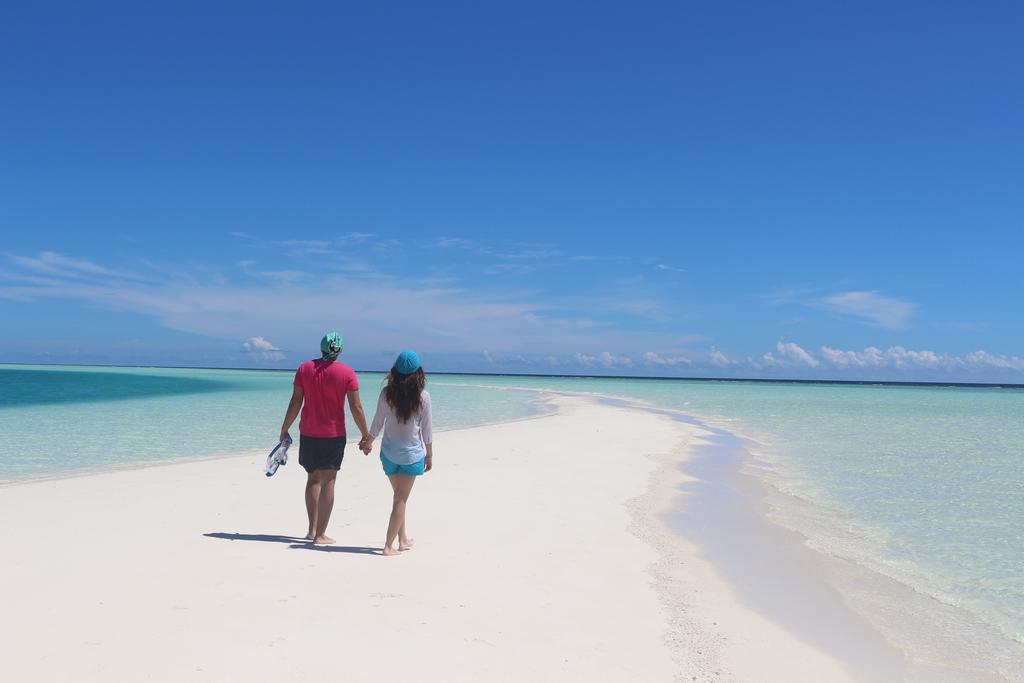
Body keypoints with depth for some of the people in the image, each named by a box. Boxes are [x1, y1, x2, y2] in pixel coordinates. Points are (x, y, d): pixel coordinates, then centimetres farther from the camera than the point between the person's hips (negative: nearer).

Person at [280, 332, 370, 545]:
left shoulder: (304, 369, 1)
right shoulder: (347, 373, -8)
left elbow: (295, 403, 0)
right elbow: (356, 407, -8)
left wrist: (284, 430, 9)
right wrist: (366, 435, 1)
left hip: (308, 433, 3)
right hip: (334, 435, -3)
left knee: (313, 479, 17)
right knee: (328, 482, 1)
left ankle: (312, 529, 19)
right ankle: (320, 535, 2)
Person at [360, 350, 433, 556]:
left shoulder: (386, 393, -7)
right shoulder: (422, 397, -12)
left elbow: (377, 422, 2)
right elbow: (427, 429, -5)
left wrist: (368, 442, 19)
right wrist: (429, 455, 6)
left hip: (389, 453, 3)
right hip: (412, 454, -3)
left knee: (399, 497, 20)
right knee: (401, 500, 3)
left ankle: (403, 539, 30)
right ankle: (388, 545, 1)